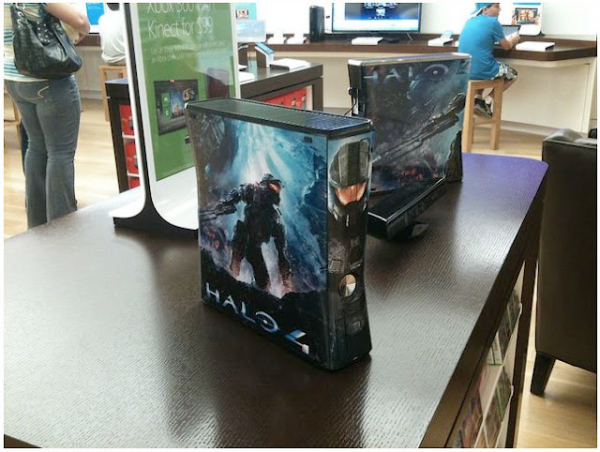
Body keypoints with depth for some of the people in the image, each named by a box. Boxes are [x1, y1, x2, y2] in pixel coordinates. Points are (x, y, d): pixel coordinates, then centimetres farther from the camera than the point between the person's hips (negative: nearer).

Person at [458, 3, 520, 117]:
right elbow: (506, 47, 5)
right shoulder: (493, 22, -7)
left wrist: (508, 39, 38)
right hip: (482, 71, -6)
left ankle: (477, 98, 21)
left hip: (464, 71, 6)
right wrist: (513, 40, 28)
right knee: (513, 74, 20)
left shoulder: (470, 21, 12)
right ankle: (488, 100, 8)